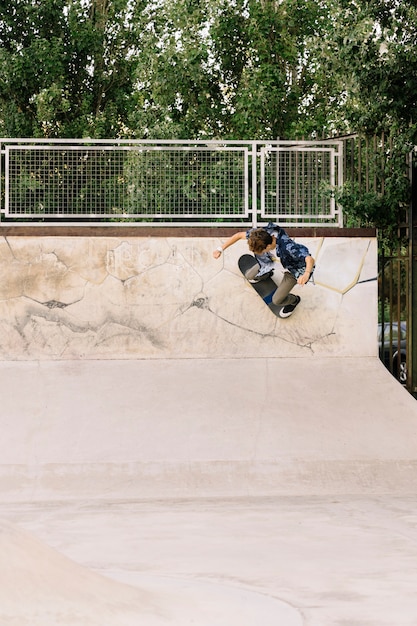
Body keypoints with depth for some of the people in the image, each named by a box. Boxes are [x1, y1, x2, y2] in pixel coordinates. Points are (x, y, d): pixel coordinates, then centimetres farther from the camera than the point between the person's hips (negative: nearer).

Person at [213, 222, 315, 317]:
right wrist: (220, 249, -19)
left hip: (293, 269, -6)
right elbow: (239, 235, -16)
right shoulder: (262, 234, -32)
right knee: (250, 277, 14)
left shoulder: (288, 247, -48)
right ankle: (266, 274, 48)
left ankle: (294, 300, 29)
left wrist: (306, 274, -76)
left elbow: (310, 260, -55)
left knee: (277, 300, -5)